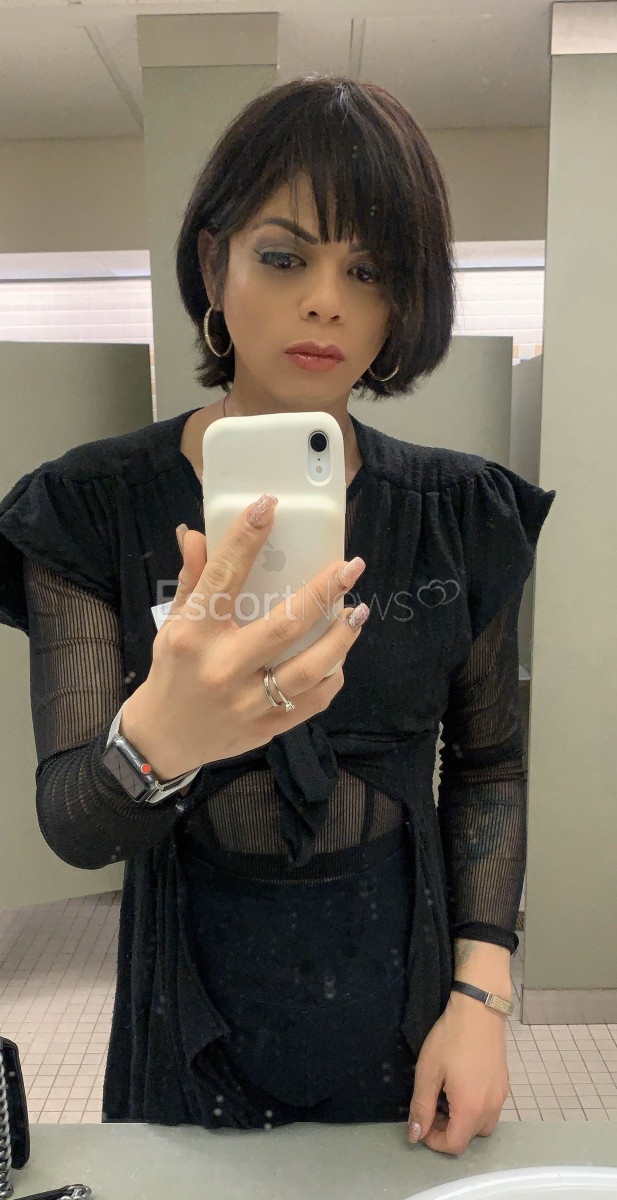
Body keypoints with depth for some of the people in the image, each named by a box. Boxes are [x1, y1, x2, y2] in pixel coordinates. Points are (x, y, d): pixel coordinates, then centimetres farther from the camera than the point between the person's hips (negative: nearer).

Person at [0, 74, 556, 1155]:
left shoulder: (459, 512, -7)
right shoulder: (92, 507, -12)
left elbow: (488, 764, 1)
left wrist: (481, 991, -8)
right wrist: (155, 738, -39)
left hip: (403, 1009, 2)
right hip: (193, 1025, 0)